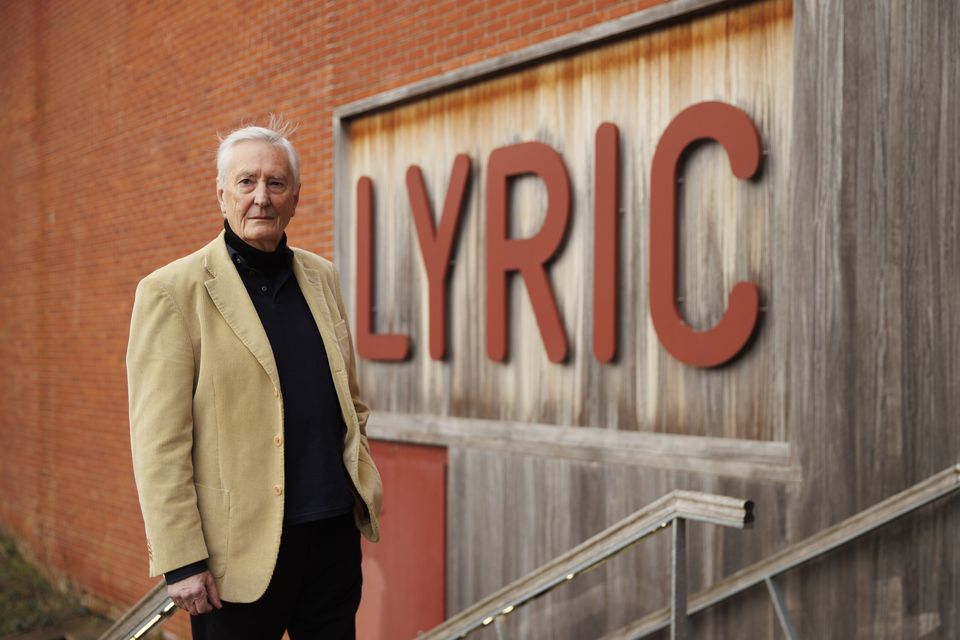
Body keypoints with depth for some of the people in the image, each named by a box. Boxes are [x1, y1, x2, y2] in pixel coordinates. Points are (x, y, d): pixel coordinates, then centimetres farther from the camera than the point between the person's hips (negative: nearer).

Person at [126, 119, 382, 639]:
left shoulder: (321, 277, 10)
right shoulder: (173, 291, -8)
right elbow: (158, 443, -11)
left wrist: (363, 481, 12)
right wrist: (181, 560, -14)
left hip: (335, 535, 5)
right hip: (241, 548, -5)